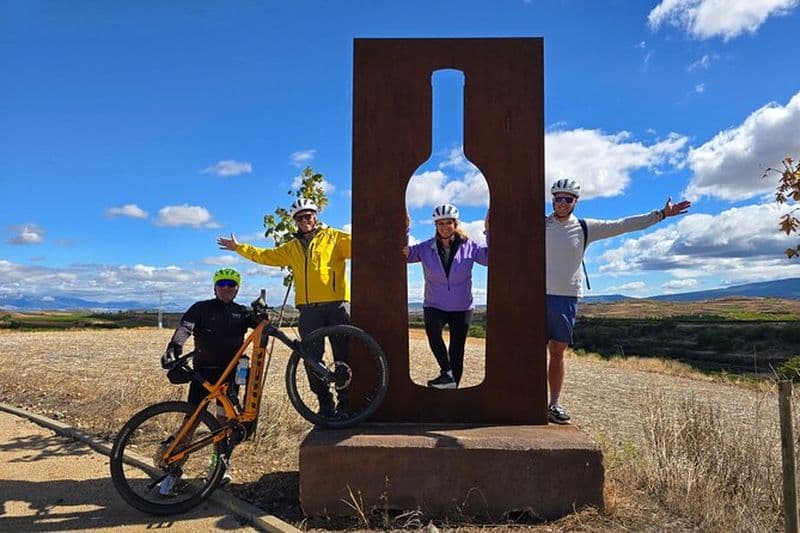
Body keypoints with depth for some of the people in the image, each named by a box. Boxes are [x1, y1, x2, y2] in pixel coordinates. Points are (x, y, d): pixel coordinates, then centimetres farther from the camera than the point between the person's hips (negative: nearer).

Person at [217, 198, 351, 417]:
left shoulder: (334, 237, 7)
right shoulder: (292, 247, 22)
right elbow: (266, 256, 29)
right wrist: (238, 248, 31)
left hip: (337, 304, -4)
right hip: (309, 309, 5)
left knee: (343, 355, -4)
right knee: (313, 358, 4)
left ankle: (345, 401, 7)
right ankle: (325, 403, 15)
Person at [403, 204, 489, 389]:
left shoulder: (468, 246, -3)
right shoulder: (426, 248, -1)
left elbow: (490, 258, -11)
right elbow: (403, 254, -8)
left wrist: (488, 232, -20)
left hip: (461, 308, 1)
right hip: (434, 306, -1)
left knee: (457, 352, 7)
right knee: (432, 332, -33)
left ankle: (453, 386, 20)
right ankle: (447, 373, -25)